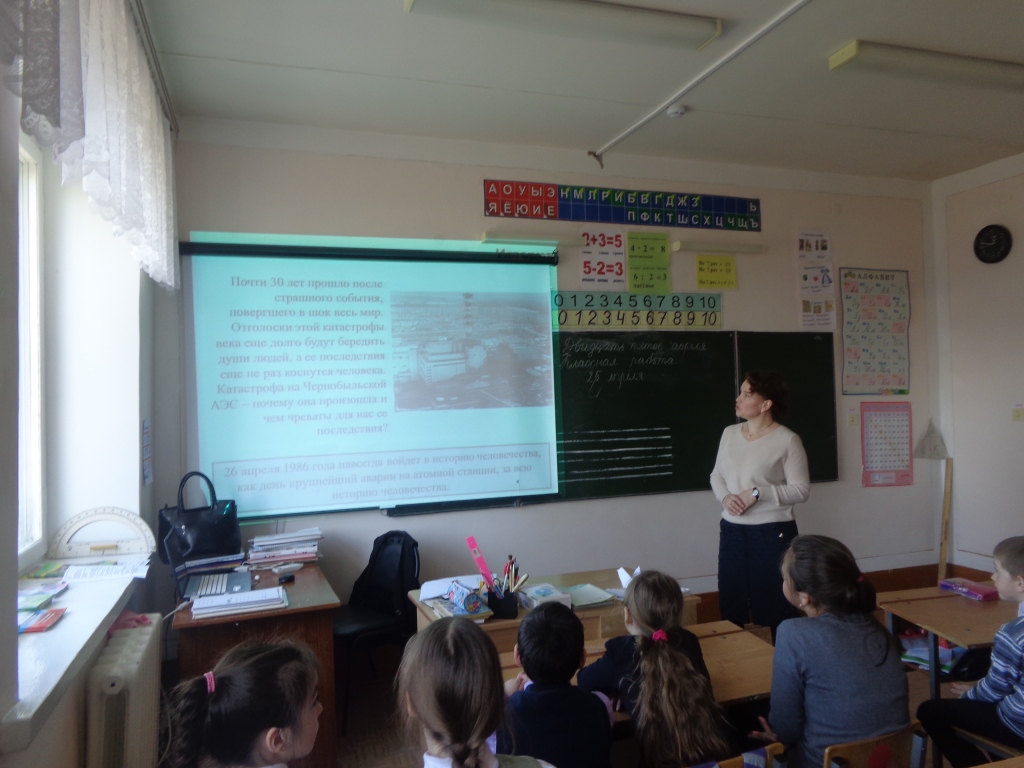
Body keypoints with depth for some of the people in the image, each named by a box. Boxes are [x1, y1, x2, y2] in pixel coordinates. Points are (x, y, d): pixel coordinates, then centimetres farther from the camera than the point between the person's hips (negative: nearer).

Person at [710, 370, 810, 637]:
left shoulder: (787, 440, -11)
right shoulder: (730, 433, 6)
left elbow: (801, 490, -11)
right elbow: (716, 475, 13)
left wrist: (757, 494, -20)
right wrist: (725, 497, -8)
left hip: (772, 534, -5)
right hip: (732, 532, 5)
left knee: (774, 609, 7)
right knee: (730, 607, 15)